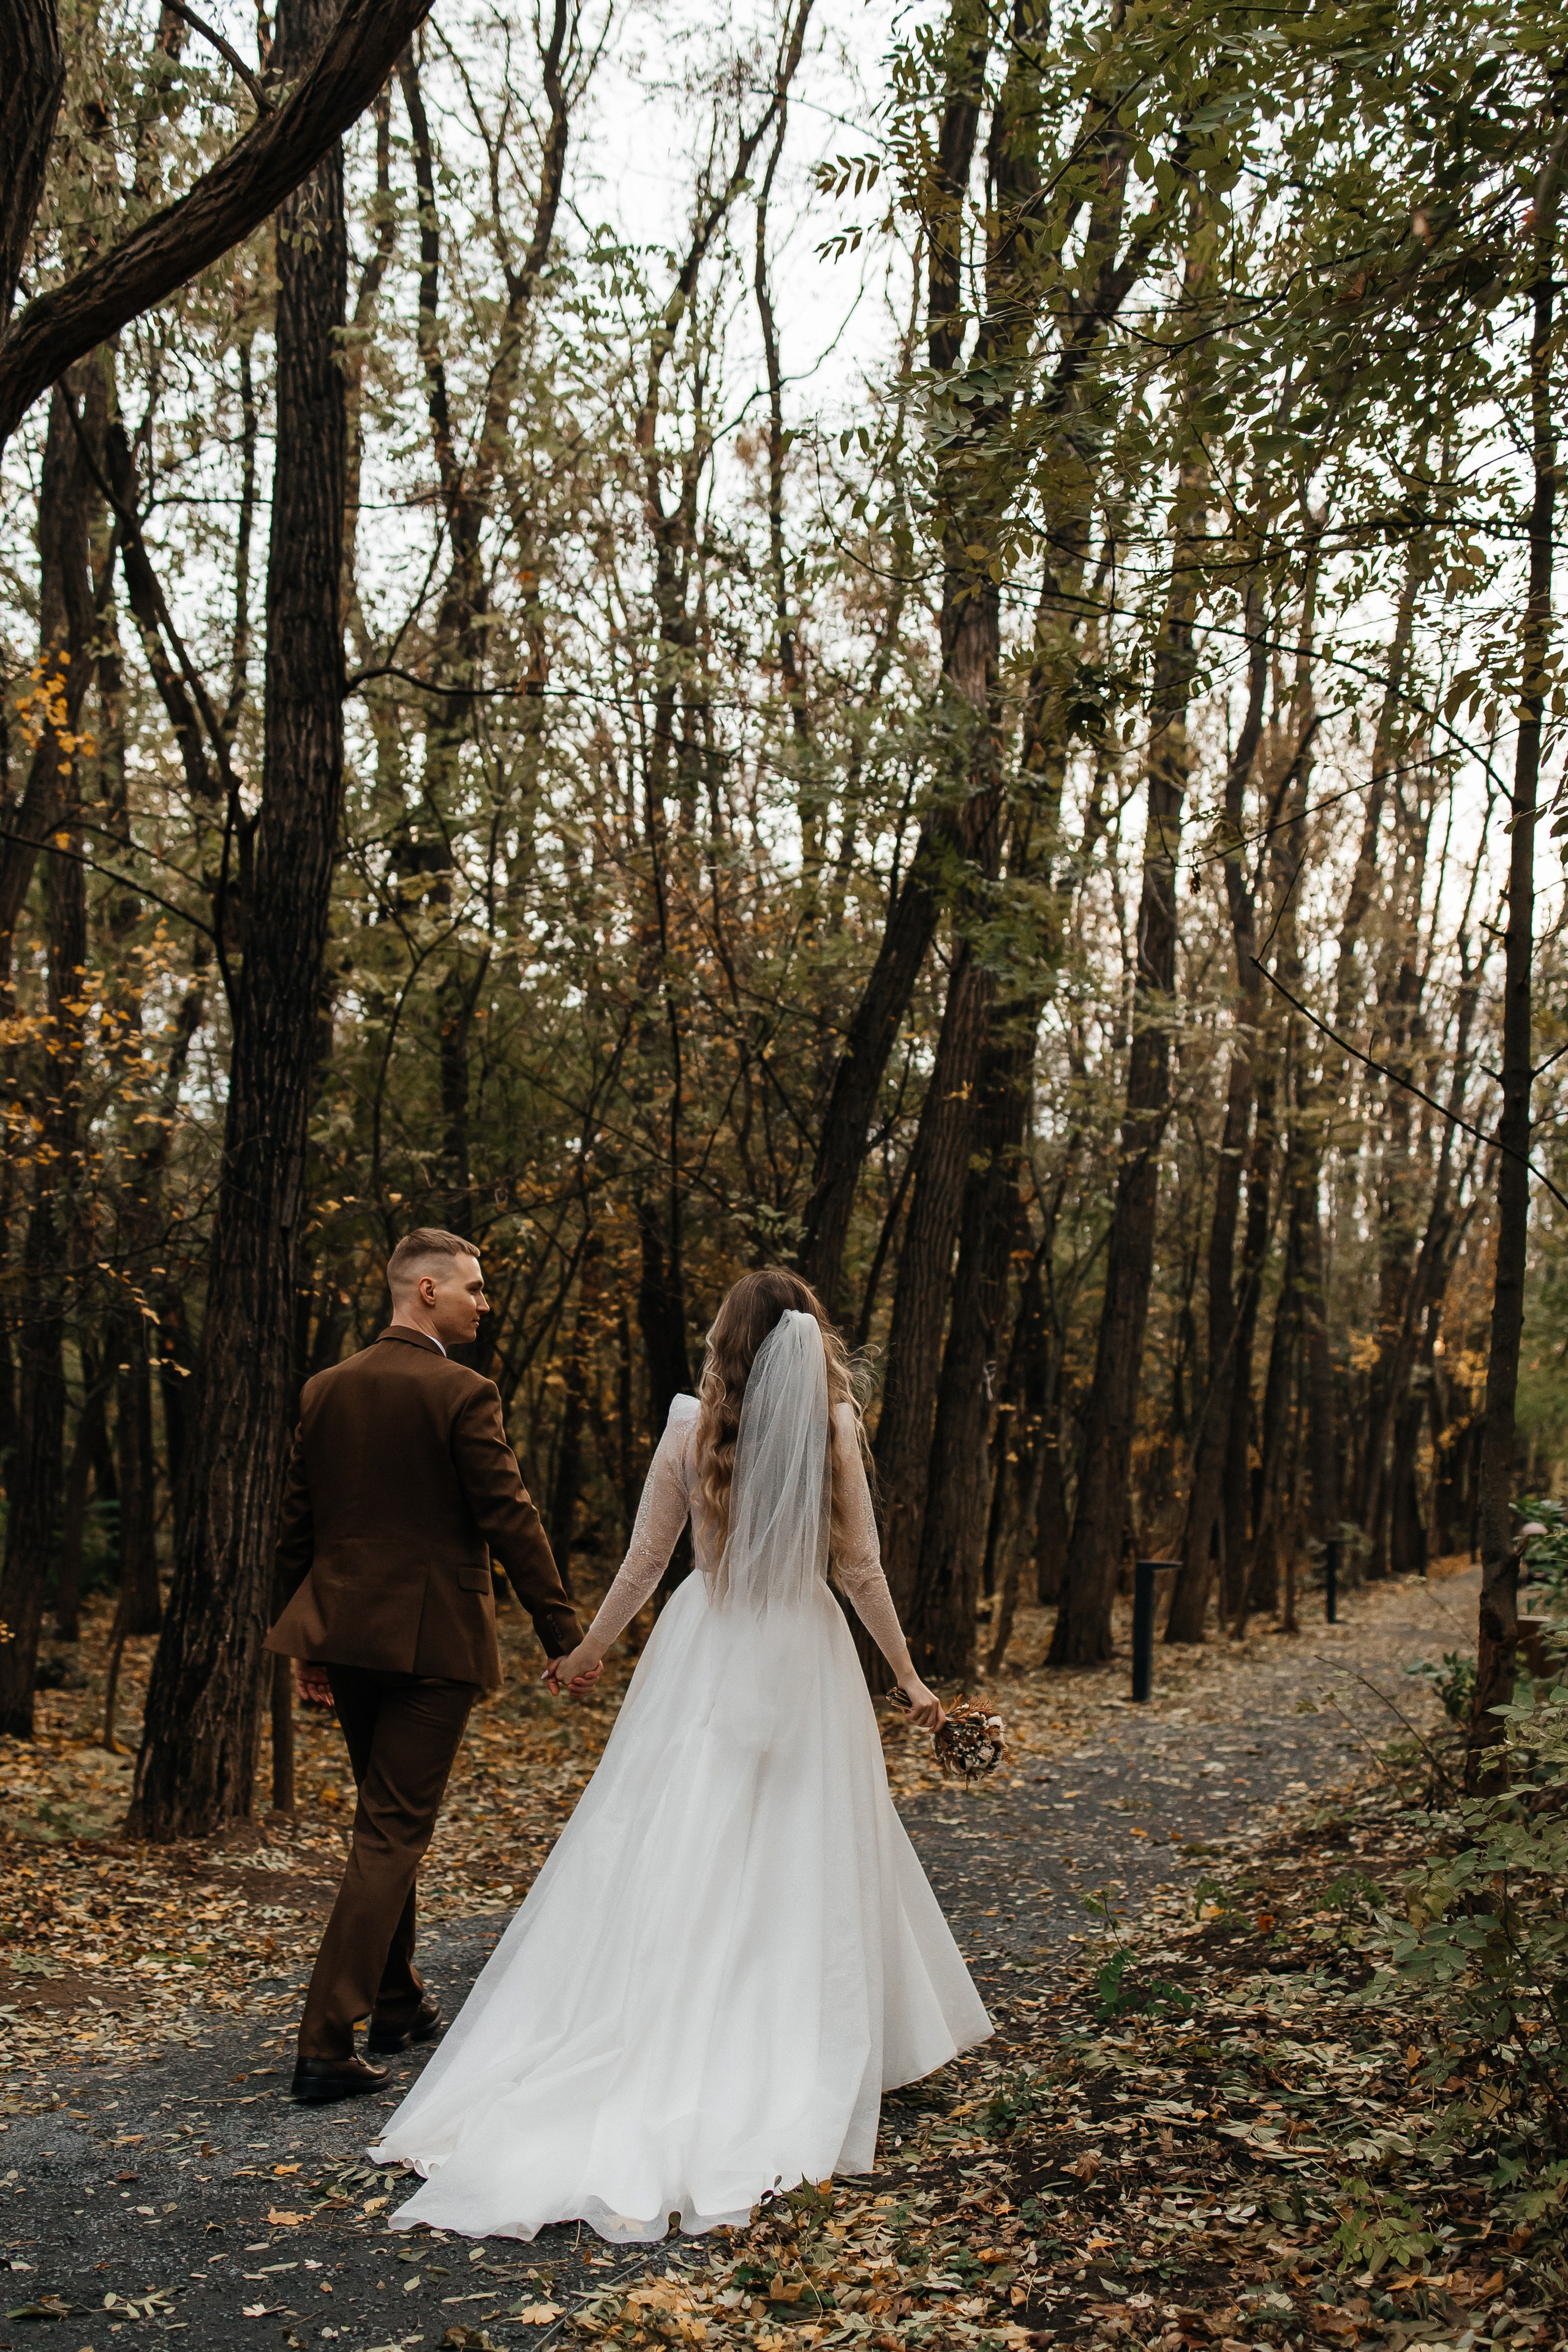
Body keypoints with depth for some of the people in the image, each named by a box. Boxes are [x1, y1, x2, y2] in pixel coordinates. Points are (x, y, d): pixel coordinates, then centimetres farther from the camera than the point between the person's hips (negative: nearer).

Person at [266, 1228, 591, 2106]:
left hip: (345, 1634, 7)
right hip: (432, 1639, -7)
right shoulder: (462, 1394, -14)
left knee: (387, 1818, 22)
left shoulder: (326, 1390, 6)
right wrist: (566, 1632, -9)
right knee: (394, 1834, -1)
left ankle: (398, 2005, 34)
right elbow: (510, 1519, -15)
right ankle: (326, 2046, -3)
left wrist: (309, 1642, 19)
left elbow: (296, 1525, 11)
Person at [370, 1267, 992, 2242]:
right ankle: (794, 2076, 13)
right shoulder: (833, 1430, -6)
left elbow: (647, 1559, -1)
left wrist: (589, 1649, 12)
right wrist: (909, 1676, 5)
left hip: (704, 1656, 0)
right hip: (801, 1658, 0)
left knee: (672, 1862, 5)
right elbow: (859, 1566, -4)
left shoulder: (693, 1428, -4)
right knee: (803, 1867, 8)